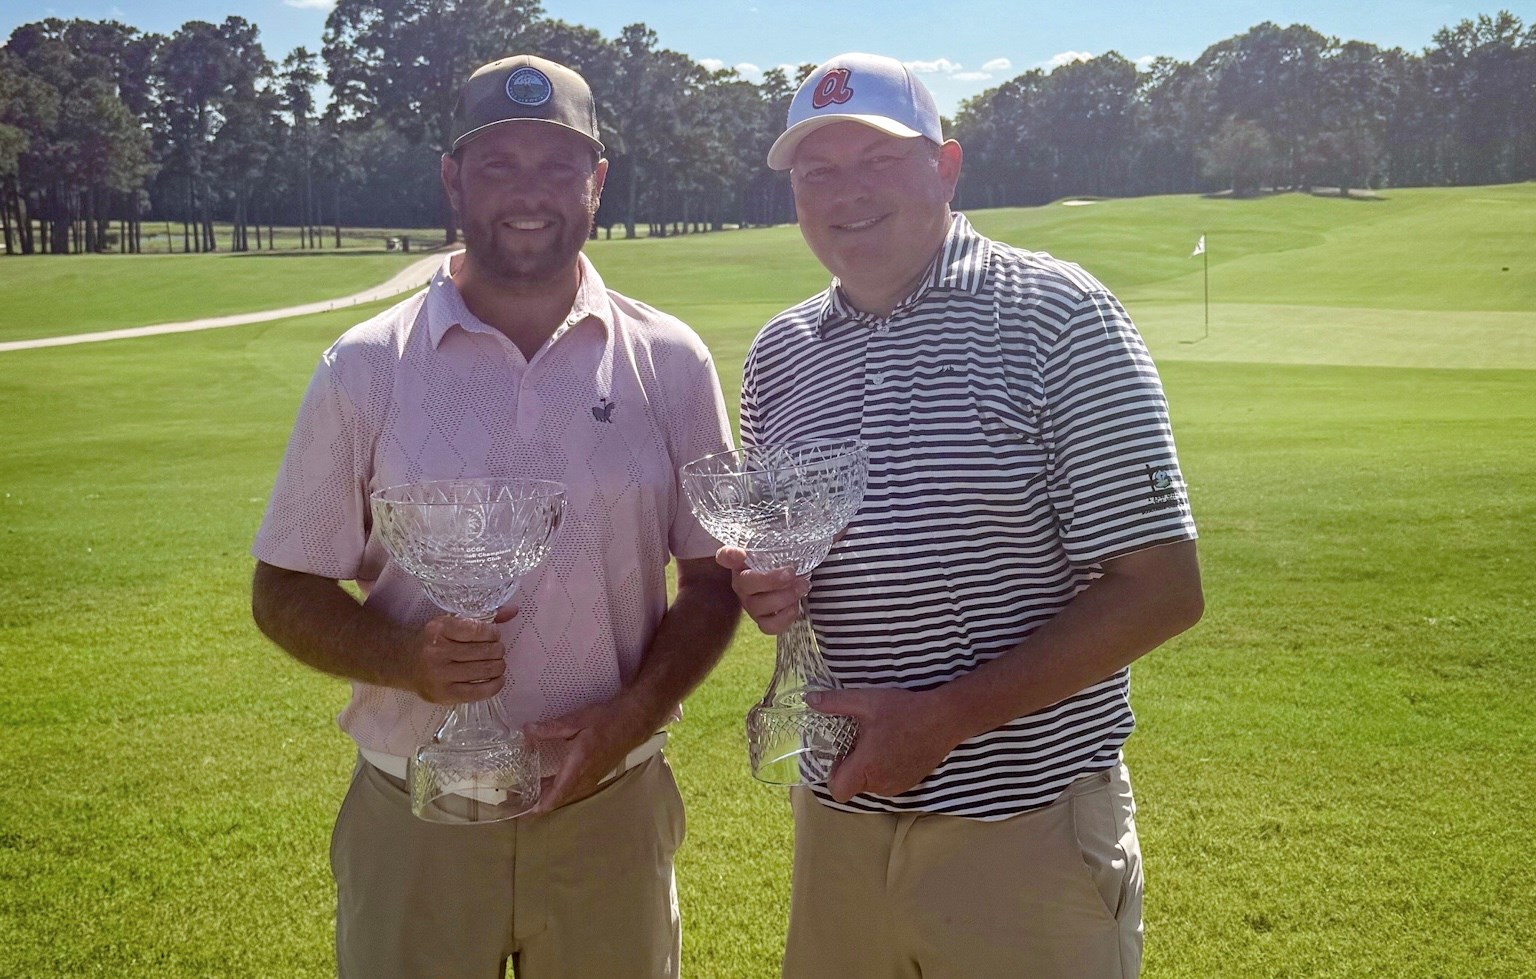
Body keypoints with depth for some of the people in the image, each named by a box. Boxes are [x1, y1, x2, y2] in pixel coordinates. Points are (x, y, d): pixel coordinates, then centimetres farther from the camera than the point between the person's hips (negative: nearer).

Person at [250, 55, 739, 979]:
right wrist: (403, 658, -17)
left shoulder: (671, 362, -1)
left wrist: (632, 713, -12)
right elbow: (285, 589, 1)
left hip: (611, 809, 1)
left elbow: (714, 578, 3)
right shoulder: (365, 369, -3)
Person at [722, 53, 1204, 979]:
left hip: (1028, 825, -4)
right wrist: (763, 588, -5)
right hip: (837, 817, 5)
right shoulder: (778, 354, 6)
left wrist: (946, 715, -18)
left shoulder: (1057, 315, -10)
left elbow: (1162, 590, -13)